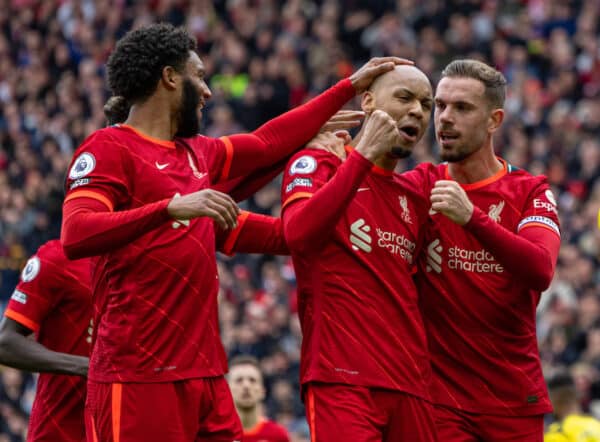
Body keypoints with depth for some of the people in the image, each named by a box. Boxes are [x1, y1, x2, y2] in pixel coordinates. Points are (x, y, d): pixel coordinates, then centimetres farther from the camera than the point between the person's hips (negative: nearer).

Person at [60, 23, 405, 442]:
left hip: (205, 374, 8)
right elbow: (74, 236, -20)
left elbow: (268, 142, 33)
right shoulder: (108, 149, -6)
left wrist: (352, 86, 35)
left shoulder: (198, 154, 19)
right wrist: (171, 207, -30)